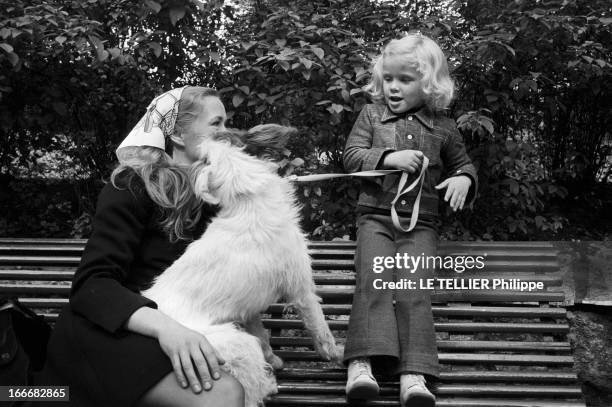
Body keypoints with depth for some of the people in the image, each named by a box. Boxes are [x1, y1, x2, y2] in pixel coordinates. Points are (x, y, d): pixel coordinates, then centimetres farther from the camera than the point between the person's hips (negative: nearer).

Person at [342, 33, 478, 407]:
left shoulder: (442, 127, 11)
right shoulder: (372, 114, 10)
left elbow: (464, 164, 22)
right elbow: (352, 155, 1)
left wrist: (464, 179, -2)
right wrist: (389, 157, -15)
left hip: (421, 222, 0)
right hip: (376, 215, 0)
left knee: (413, 287, -19)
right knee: (373, 280, -22)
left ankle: (413, 374, -25)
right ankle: (362, 364, -28)